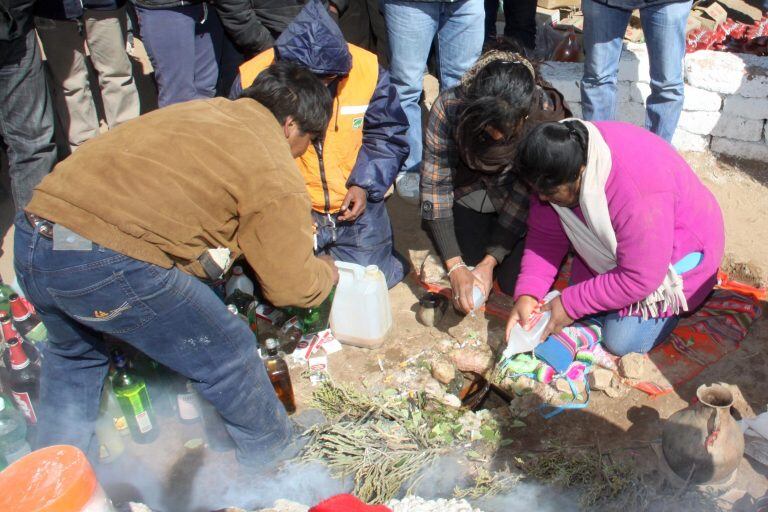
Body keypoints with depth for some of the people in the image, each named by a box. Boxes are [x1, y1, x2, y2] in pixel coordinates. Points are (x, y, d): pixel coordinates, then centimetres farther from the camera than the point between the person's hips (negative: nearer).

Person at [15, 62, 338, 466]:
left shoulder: (202, 110, 23)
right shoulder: (274, 173, -1)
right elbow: (292, 287, 1)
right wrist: (326, 273, 25)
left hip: (30, 238, 9)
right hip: (109, 264, -8)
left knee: (74, 353, 35)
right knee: (226, 355, 13)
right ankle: (275, 458, 35)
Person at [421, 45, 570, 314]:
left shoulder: (547, 115, -31)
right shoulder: (449, 107, -31)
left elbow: (525, 195, -22)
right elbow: (435, 185, -26)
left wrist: (489, 262, -25)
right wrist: (456, 267, -28)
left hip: (520, 198, 0)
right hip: (469, 189, 1)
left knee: (517, 281, -10)